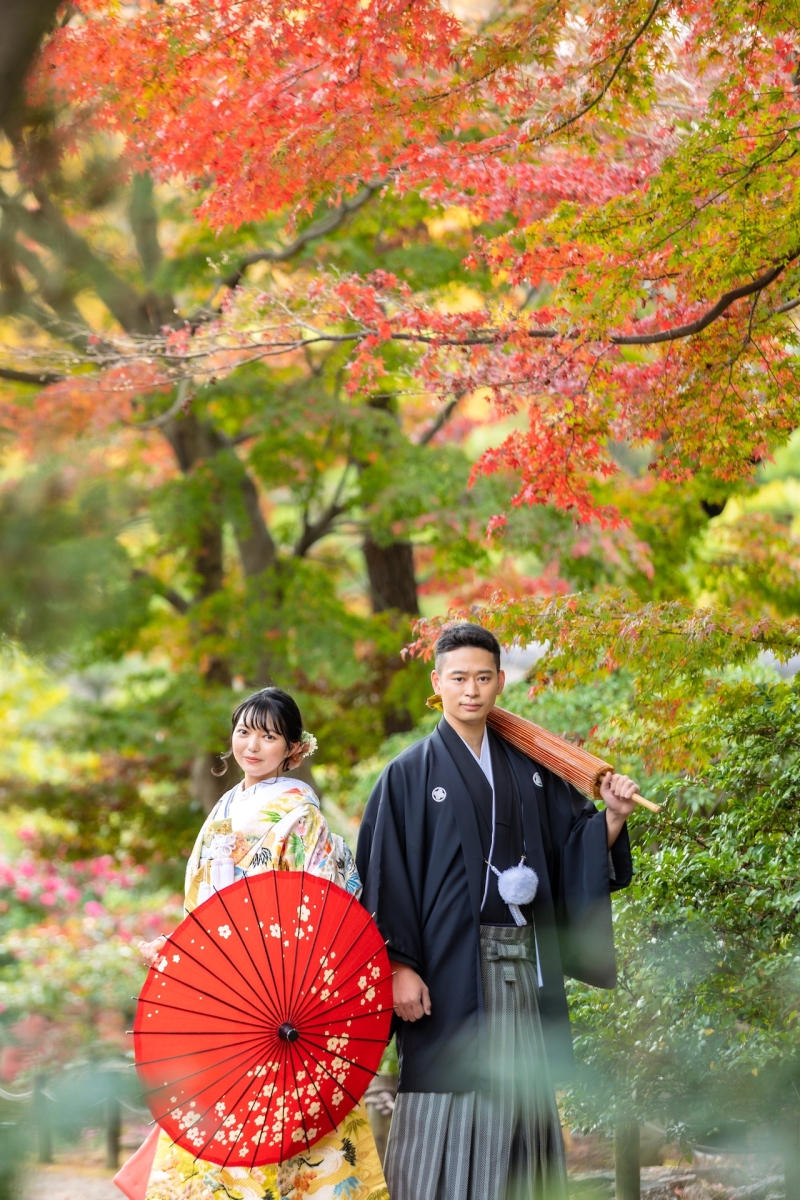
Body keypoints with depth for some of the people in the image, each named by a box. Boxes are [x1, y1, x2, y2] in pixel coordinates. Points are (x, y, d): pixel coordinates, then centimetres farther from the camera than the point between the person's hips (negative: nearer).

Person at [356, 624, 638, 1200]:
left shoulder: (529, 769, 12)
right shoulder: (411, 774, 0)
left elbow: (575, 848, 12)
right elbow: (386, 875, -6)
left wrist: (612, 816, -8)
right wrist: (399, 967, -14)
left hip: (522, 968, 4)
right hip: (450, 966, -4)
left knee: (517, 1105, 6)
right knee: (449, 1115, -5)